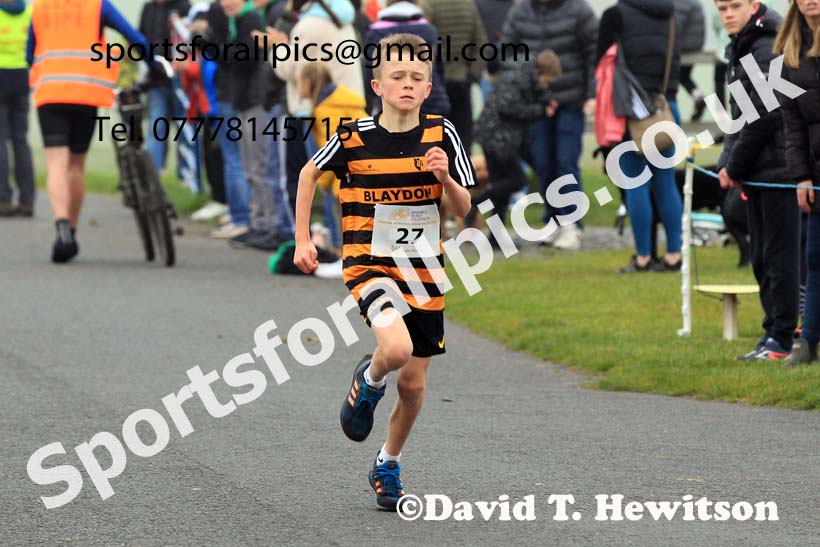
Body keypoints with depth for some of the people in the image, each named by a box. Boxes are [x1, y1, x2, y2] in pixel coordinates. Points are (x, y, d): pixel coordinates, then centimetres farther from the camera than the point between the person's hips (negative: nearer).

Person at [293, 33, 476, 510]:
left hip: (423, 271, 3)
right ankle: (369, 381, 6)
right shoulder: (354, 136, -8)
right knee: (396, 348, -30)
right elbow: (310, 173, 11)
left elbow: (464, 208, -2)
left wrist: (445, 176, -22)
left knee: (414, 382, 8)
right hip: (369, 263, -3)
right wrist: (303, 239, 8)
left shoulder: (441, 134, -4)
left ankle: (388, 464, 33)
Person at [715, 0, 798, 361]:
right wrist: (728, 163, 9)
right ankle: (772, 333, 18)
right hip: (757, 173, 10)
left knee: (779, 254, -5)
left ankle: (782, 338, -2)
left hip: (777, 168, -10)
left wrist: (734, 167, -10)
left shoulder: (768, 52, -14)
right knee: (761, 259, 12)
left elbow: (764, 118, -17)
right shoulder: (741, 50, 16)